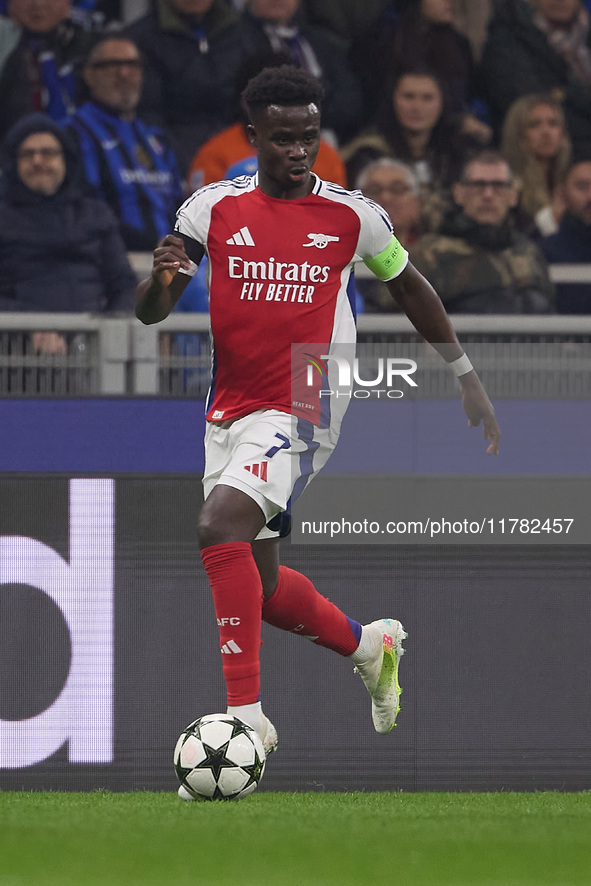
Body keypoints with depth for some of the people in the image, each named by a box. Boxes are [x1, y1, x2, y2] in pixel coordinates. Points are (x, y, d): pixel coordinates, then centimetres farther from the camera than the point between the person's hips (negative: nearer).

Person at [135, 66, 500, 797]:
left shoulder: (352, 216, -2)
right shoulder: (213, 208, 1)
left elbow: (410, 287, 16)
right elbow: (149, 312, 0)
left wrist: (466, 378, 19)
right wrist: (162, 278, -24)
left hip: (301, 412, -5)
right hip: (230, 409, 5)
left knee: (219, 526, -28)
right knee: (258, 585, 13)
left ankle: (246, 710, -27)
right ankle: (369, 646, 42)